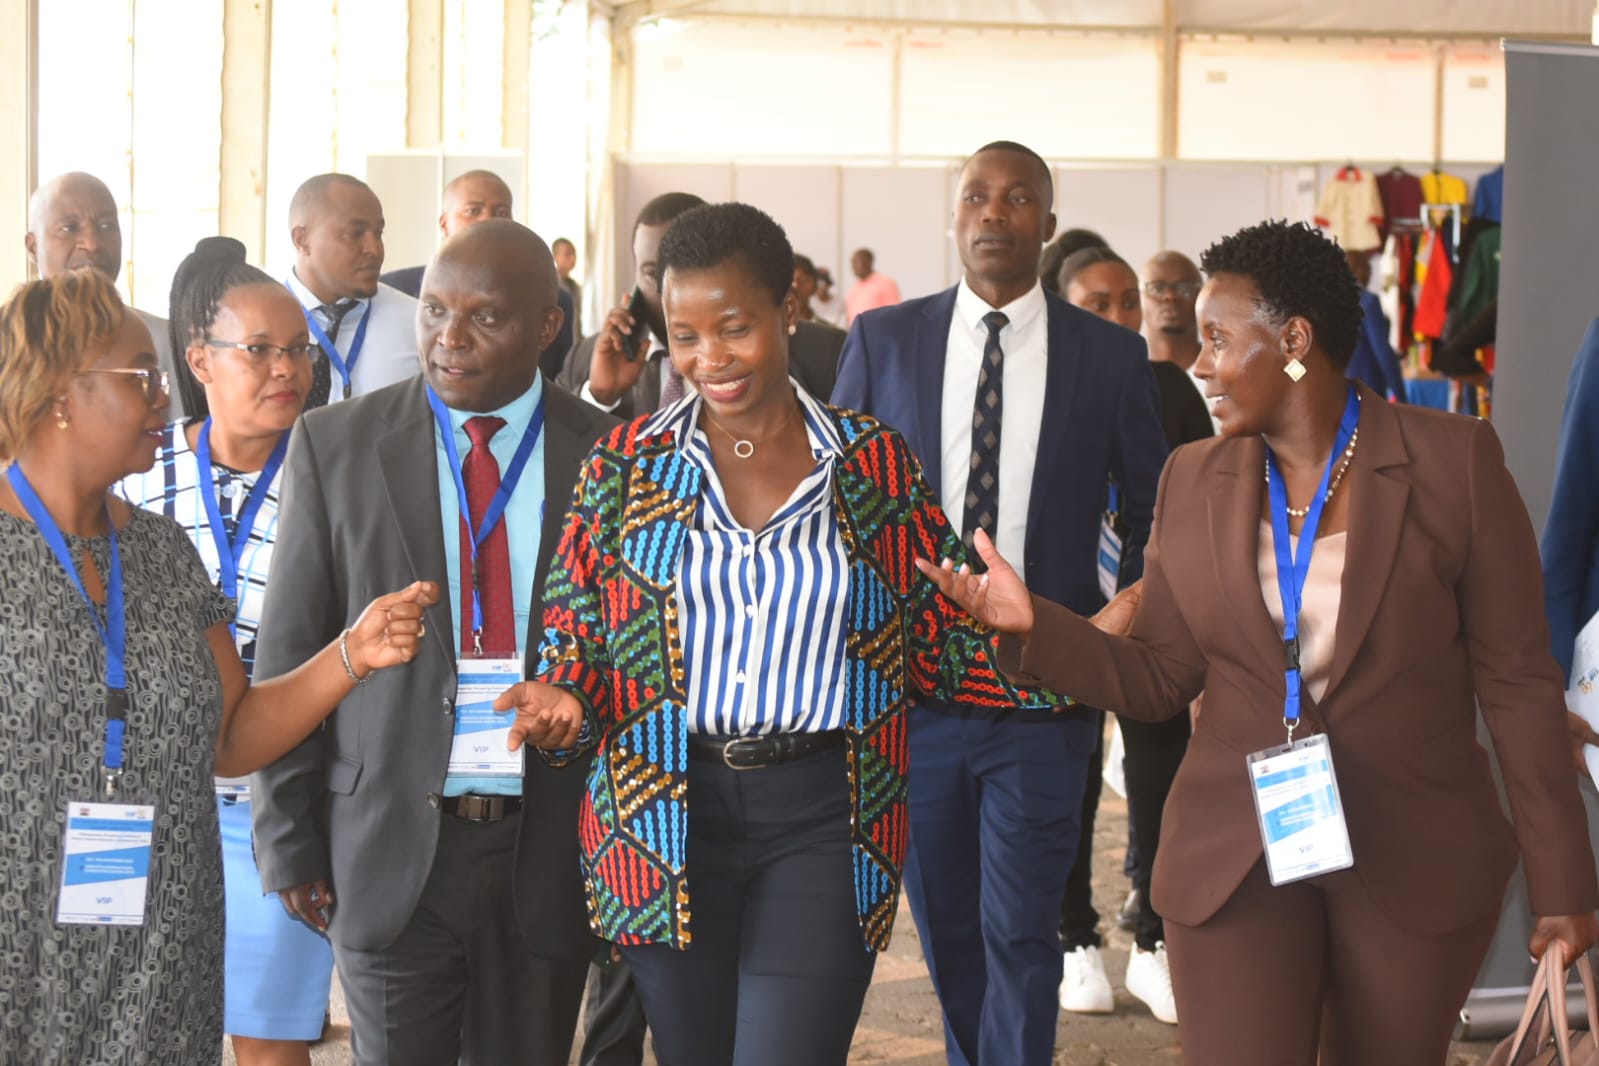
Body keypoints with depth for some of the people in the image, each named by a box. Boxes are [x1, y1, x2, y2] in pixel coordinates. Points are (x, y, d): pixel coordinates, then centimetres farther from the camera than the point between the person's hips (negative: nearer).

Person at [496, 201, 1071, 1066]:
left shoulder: (874, 465, 3)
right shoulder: (627, 464, 4)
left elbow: (940, 639, 5)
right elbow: (576, 641, 7)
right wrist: (563, 704, -16)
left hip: (822, 821, -1)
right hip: (667, 819, 1)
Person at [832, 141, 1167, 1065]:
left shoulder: (1111, 357, 1)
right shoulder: (883, 341, 4)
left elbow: (1158, 519, 9)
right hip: (910, 684, 2)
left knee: (1019, 931, -6)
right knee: (945, 923, 14)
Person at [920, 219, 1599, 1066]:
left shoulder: (1453, 461, -4)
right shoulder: (1192, 481, 6)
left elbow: (1516, 680, -4)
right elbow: (1155, 678, 7)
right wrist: (1032, 624, -9)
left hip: (1415, 862, -2)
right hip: (1234, 860, 2)